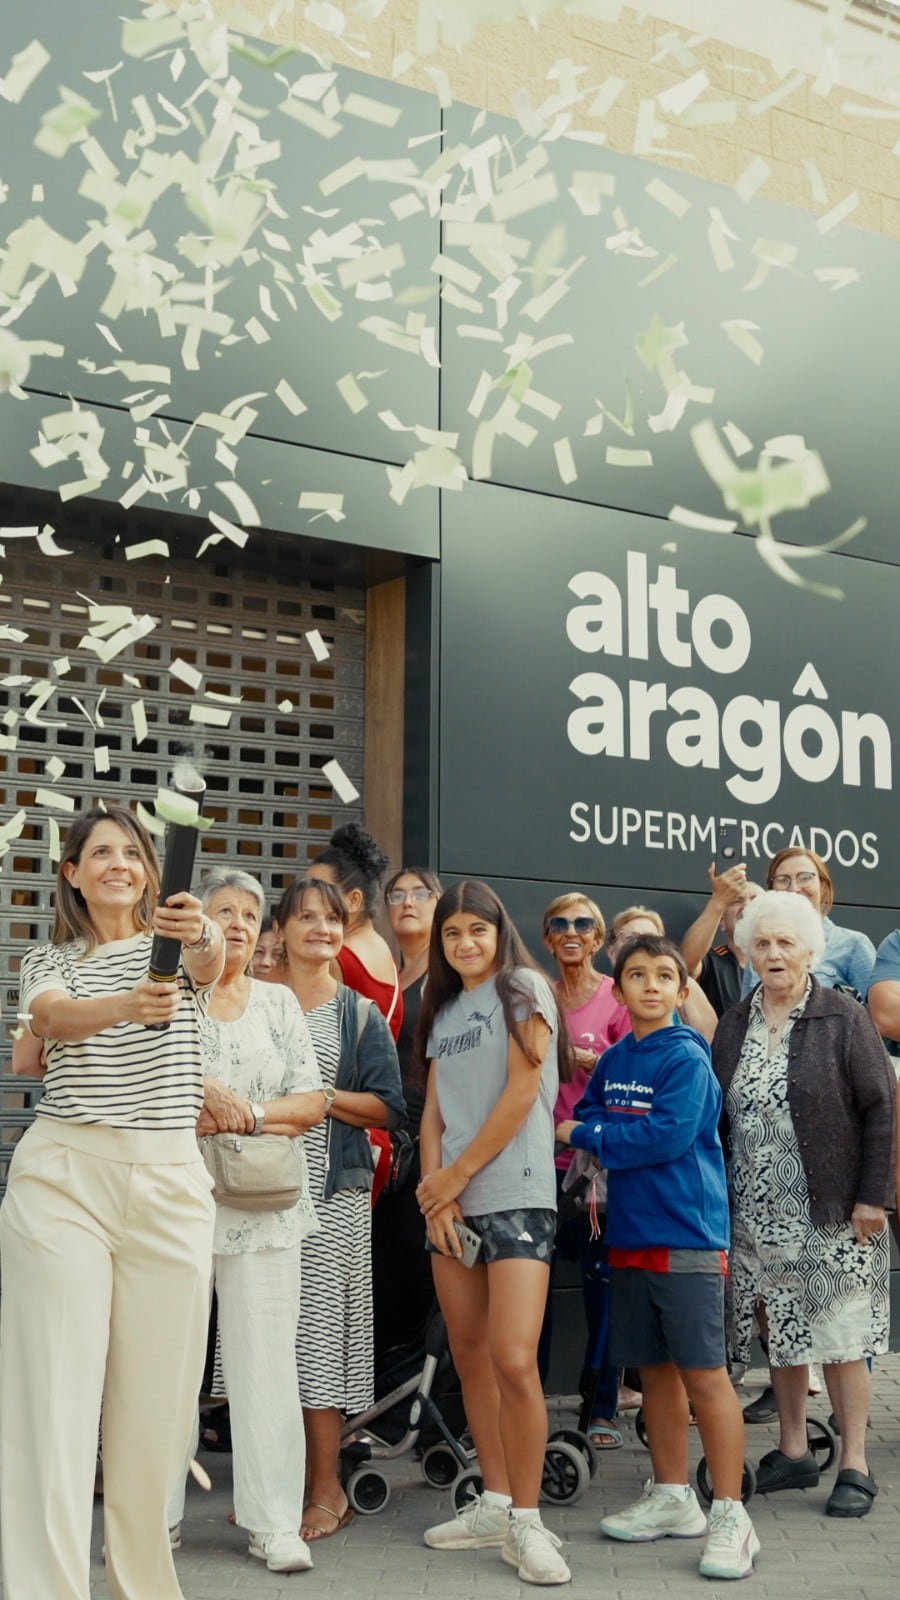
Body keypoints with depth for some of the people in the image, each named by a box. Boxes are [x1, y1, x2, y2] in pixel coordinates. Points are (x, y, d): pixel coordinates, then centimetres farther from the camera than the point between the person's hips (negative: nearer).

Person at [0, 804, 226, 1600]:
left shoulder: (178, 946, 11)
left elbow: (214, 961, -15)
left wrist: (202, 933, -40)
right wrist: (125, 1006, -35)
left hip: (170, 1183, 1)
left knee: (158, 1393, 2)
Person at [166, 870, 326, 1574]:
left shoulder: (278, 1002, 14)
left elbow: (313, 1103, 6)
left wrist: (251, 1113, -8)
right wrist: (191, 1110, -12)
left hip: (263, 1209, 1)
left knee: (265, 1360, 0)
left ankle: (275, 1522, 7)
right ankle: (156, 1513, 12)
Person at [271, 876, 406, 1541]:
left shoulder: (360, 1015, 10)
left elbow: (389, 1108, 4)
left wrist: (319, 1095, -8)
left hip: (331, 1190, -2)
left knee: (318, 1328, -4)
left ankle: (327, 1489, 4)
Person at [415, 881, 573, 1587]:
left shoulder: (523, 987, 0)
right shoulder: (443, 1011, 18)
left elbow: (522, 1093, -9)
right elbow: (434, 1111, 11)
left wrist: (457, 1173, -7)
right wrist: (436, 1193, -4)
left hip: (514, 1194, -6)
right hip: (450, 1199, 7)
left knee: (514, 1361, -14)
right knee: (469, 1354, 8)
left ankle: (526, 1521, -4)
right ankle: (494, 1504, 18)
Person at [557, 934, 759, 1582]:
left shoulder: (687, 1057, -10)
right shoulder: (614, 1060, 11)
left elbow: (670, 1135, -19)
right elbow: (586, 1117, 12)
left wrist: (590, 1134, -9)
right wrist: (616, 1134, -9)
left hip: (687, 1235, -7)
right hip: (630, 1232, 7)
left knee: (704, 1376, -5)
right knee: (655, 1369, 15)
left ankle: (731, 1516, 3)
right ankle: (672, 1498, 27)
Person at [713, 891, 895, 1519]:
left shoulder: (843, 1018, -6)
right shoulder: (736, 1024, 8)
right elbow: (717, 1112, 10)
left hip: (831, 1213, -4)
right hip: (759, 1213, 4)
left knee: (842, 1338, 0)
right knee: (783, 1334, 12)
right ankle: (793, 1453, 25)